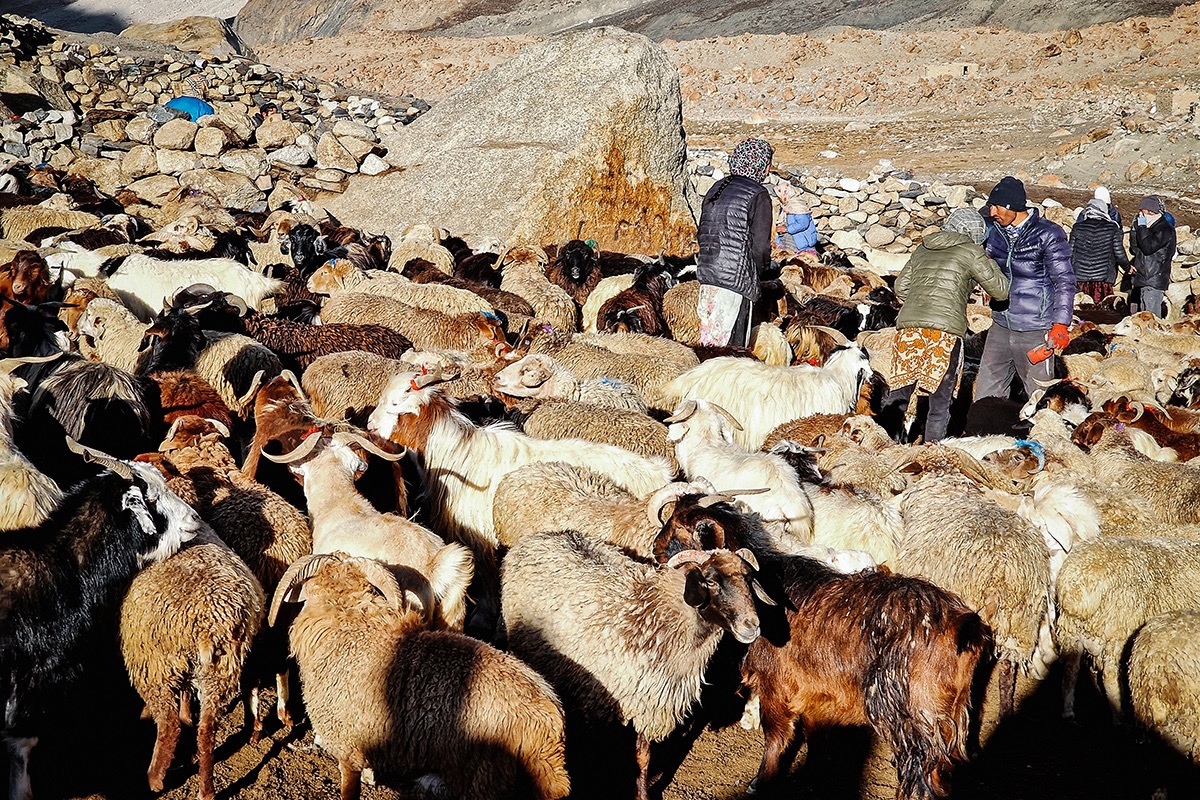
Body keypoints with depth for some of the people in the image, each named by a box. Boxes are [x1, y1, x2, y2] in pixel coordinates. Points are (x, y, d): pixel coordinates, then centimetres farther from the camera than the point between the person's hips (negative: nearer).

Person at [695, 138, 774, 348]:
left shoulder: (717, 188, 13)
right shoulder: (758, 195, -8)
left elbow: (701, 233, 16)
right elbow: (760, 244, -10)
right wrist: (760, 267, 8)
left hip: (706, 273, 7)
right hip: (737, 277, -7)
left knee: (708, 338, 13)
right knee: (731, 343, -2)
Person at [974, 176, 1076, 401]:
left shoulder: (1048, 235, -9)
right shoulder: (994, 232, 7)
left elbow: (1064, 281, -9)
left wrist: (1061, 324, -17)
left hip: (1035, 332, -5)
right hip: (1000, 327, 6)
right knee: (985, 396, 6)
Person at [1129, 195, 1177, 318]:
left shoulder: (1165, 230, -11)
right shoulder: (1149, 227, 17)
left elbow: (1148, 247, -21)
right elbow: (1134, 250, 16)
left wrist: (1142, 228, -14)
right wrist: (1135, 229, 3)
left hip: (1155, 279, -9)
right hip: (1142, 279, 9)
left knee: (1151, 317, -13)